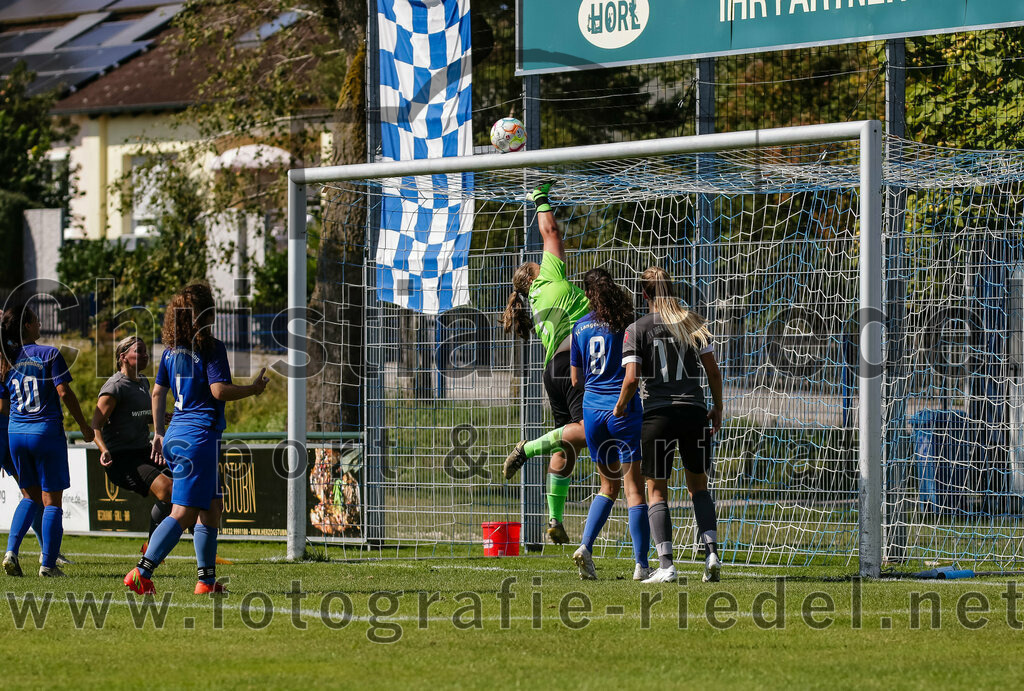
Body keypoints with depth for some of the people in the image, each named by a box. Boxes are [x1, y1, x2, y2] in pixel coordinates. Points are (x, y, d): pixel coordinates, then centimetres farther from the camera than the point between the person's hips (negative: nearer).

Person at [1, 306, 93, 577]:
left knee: (30, 496, 18)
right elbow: (64, 392, -12)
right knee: (51, 501, 3)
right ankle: (48, 564, 0)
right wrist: (84, 426, -3)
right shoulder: (49, 354, -8)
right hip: (47, 431, -5)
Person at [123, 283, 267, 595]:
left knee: (212, 507, 17)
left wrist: (159, 432, 23)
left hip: (175, 437, 8)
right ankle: (142, 573, -19)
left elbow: (158, 391, 15)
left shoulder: (170, 350, 11)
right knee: (183, 513, -10)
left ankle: (207, 578, 15)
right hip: (200, 437, -8)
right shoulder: (211, 348, -10)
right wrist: (253, 389, 0)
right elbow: (219, 390, -16)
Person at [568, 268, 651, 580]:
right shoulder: (626, 323, -5)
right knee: (634, 486, -1)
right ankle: (641, 564, -5)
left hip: (591, 409, 4)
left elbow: (576, 379, 14)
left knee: (609, 485, 18)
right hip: (623, 408, -4)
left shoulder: (580, 327, 8)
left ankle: (586, 546, 0)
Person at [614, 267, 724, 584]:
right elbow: (713, 370, 4)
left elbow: (632, 378, -11)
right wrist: (717, 407, 15)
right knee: (698, 485, 17)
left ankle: (665, 565, -3)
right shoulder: (694, 323, 5)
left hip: (658, 414, -3)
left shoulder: (637, 329, -4)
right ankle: (712, 552, 1)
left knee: (656, 490, 6)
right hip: (694, 412, 3)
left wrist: (620, 406, 6)